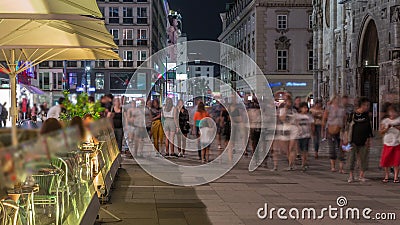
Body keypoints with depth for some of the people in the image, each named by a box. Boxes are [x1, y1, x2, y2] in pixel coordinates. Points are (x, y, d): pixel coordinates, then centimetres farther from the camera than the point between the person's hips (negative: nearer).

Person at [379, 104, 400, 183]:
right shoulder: (385, 121, 5)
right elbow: (381, 132, 1)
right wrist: (387, 128, -14)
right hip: (387, 143, 1)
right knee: (385, 160, 1)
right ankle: (386, 176, 17)